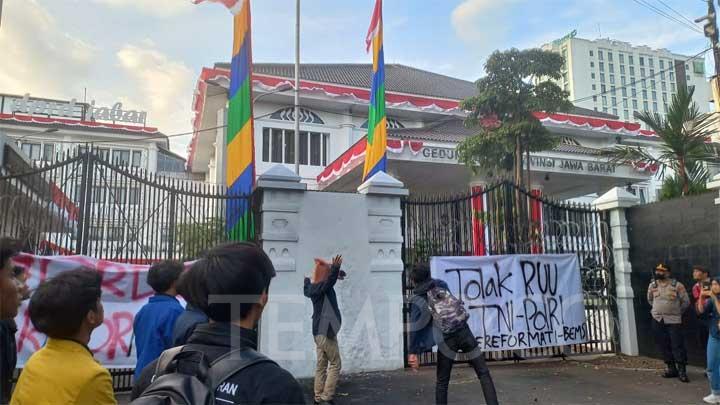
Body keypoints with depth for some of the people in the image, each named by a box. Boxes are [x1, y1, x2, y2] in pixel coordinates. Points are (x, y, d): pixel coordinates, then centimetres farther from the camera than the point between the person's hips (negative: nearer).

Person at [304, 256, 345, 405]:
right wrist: (335, 268, -55)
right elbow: (329, 282, -43)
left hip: (319, 331, 9)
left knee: (321, 365, 13)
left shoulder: (314, 286, 6)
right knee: (335, 364, -1)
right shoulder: (320, 287, -18)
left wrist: (336, 271, 32)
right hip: (326, 331, -9)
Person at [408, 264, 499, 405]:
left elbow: (415, 327, -6)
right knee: (484, 373, 10)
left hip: (446, 340, -2)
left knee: (442, 382, 14)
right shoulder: (441, 284, 8)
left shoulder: (416, 300, 0)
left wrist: (413, 352, -4)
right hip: (464, 332, 2)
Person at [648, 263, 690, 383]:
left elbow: (686, 302, 2)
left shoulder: (677, 285, -7)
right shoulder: (652, 285, 3)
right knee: (663, 346, 8)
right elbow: (650, 299, 21)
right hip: (657, 320, 4)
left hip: (674, 320, -4)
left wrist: (677, 312, 9)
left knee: (678, 345, -6)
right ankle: (671, 368, 19)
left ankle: (682, 371, 0)